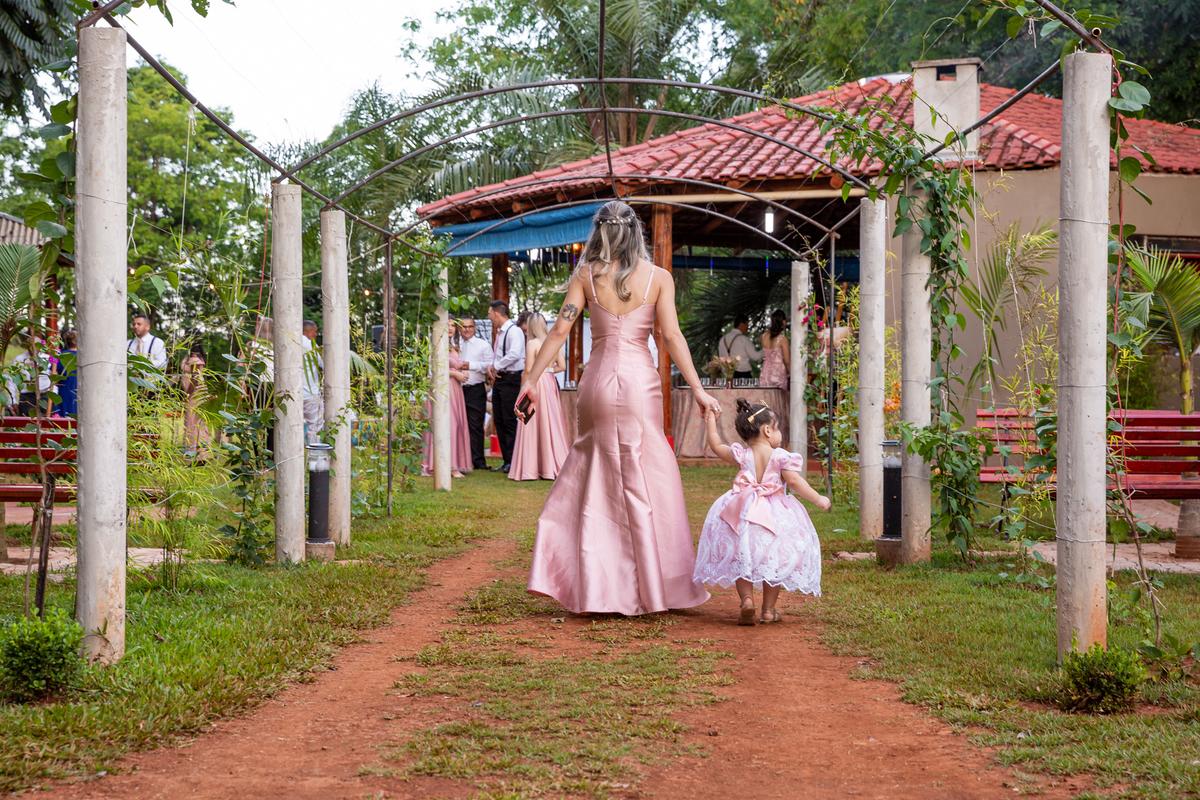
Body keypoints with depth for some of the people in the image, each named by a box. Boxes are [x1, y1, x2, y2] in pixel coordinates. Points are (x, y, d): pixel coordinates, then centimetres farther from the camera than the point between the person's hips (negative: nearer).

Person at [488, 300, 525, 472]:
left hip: (511, 379, -10)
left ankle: (512, 461, -5)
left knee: (509, 421, -8)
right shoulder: (499, 332, 18)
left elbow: (514, 354, -26)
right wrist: (491, 368, 5)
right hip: (499, 379, 10)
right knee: (499, 421, 9)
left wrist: (496, 366, -15)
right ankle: (506, 460, 13)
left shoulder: (513, 331, -12)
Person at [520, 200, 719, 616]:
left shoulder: (586, 276, 2)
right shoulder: (658, 278, 1)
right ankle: (655, 586, 7)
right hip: (640, 381, -1)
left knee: (591, 479, 10)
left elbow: (560, 331, -2)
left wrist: (532, 378, 3)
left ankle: (592, 587, 7)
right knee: (647, 483, 6)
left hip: (598, 379, 1)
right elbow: (672, 336, -6)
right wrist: (697, 388, -4)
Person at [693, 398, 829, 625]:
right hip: (774, 517, -2)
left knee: (740, 560, 13)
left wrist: (711, 421, 31)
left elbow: (716, 445, 17)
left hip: (743, 513, 2)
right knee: (773, 562, 13)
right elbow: (794, 481, -15)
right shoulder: (781, 456, -5)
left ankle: (747, 599, -8)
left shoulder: (742, 456, 4)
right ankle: (768, 610, 13)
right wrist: (818, 499, -5)